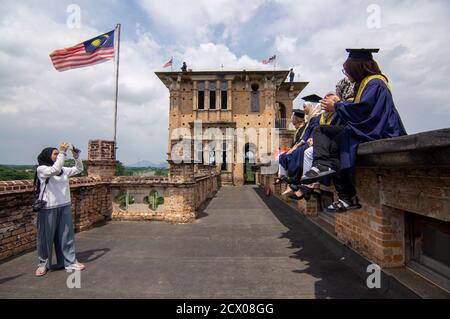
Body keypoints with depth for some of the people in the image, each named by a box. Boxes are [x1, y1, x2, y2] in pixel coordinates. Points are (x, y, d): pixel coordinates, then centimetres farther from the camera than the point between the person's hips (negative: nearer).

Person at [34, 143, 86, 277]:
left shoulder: (64, 170, 9)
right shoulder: (41, 169, -7)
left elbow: (79, 169, 14)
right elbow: (55, 170, -25)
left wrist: (76, 156, -1)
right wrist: (62, 152, -25)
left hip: (64, 207, 5)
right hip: (48, 208, -5)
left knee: (66, 235, 9)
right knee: (46, 236, 7)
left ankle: (69, 262, 18)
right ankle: (44, 263, 25)